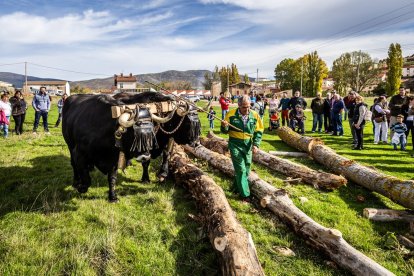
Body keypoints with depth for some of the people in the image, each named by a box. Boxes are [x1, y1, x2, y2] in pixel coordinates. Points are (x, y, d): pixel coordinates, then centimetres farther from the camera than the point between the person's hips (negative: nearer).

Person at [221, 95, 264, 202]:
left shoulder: (254, 115, -3)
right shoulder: (231, 114, -8)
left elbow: (259, 131, 5)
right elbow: (225, 130, 1)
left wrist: (256, 144, -7)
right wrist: (224, 126, -23)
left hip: (248, 145, 4)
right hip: (235, 145, -3)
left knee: (246, 169, 13)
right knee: (241, 169, -7)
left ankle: (237, 187, 35)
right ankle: (245, 194, 1)